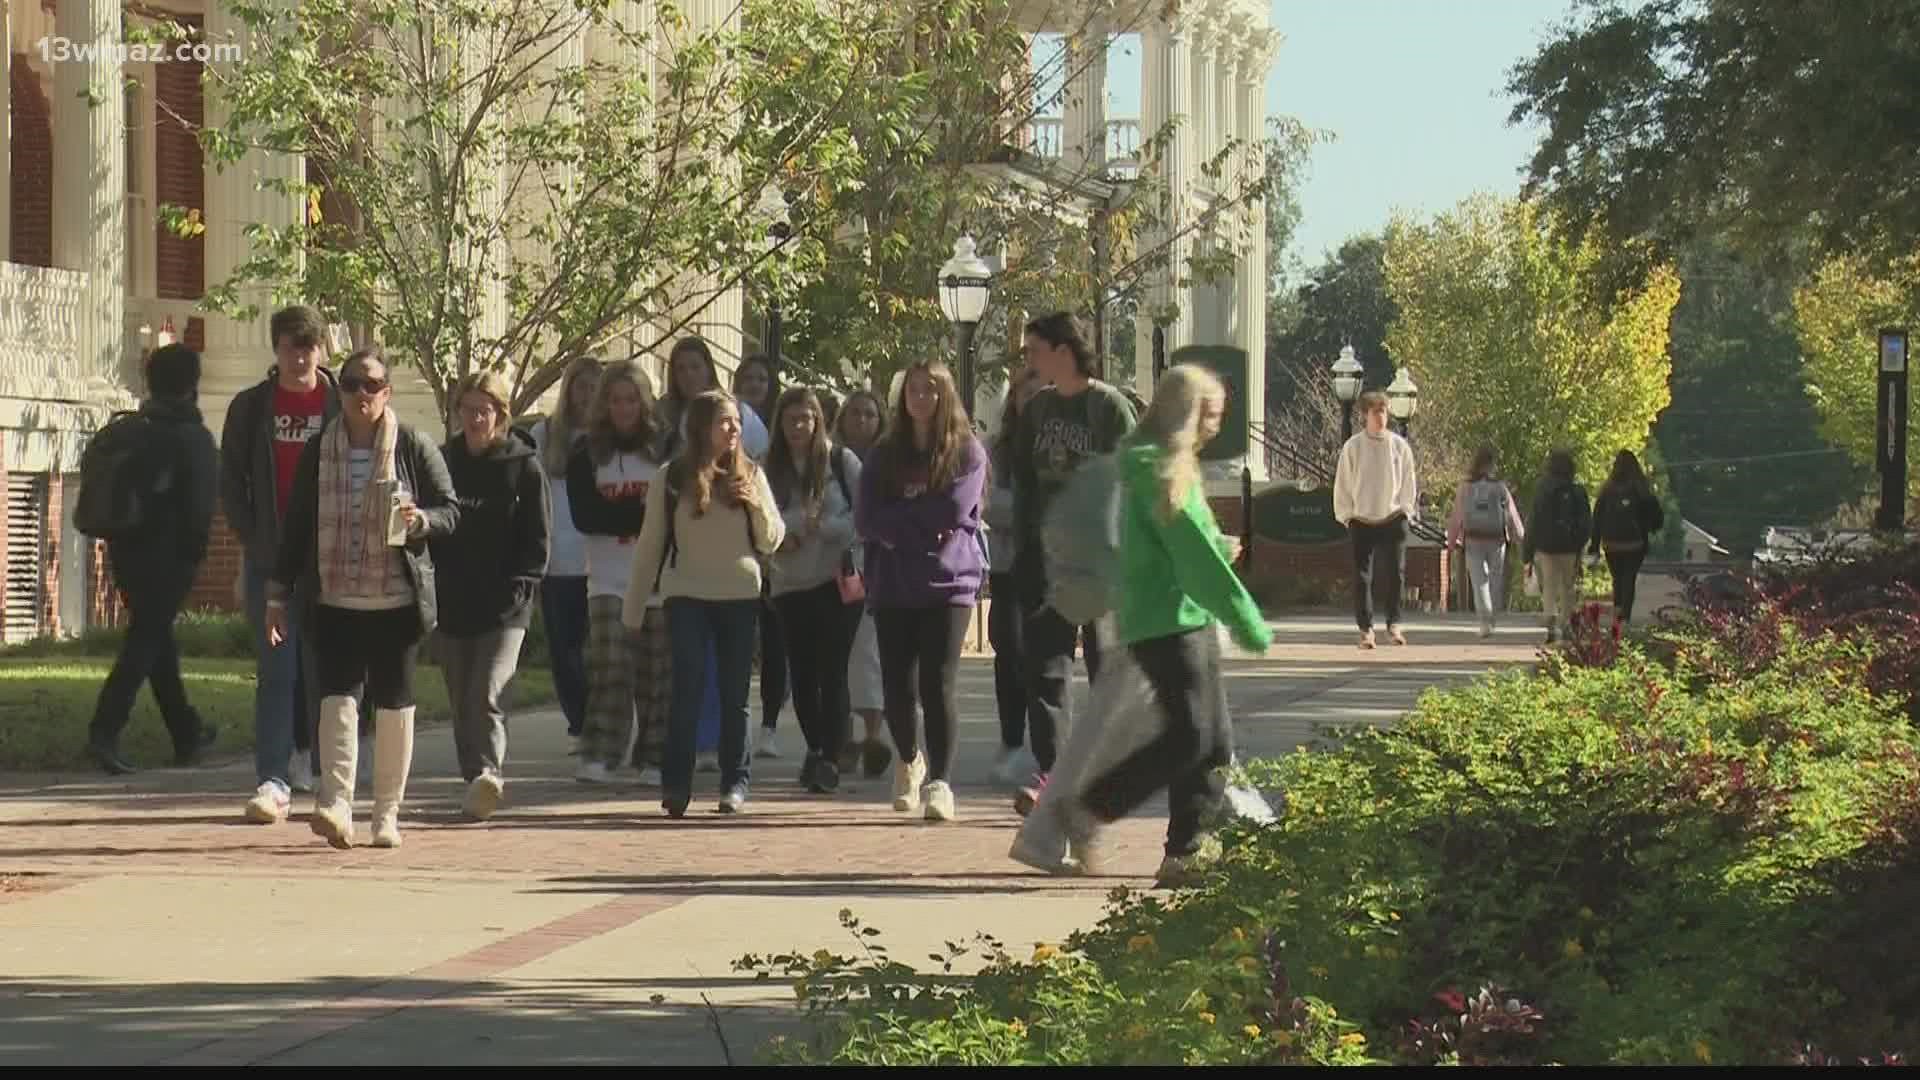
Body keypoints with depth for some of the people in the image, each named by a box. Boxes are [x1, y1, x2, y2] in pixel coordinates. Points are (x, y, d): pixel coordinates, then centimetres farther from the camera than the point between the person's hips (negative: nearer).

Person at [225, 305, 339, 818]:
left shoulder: (343, 406, 1)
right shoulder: (250, 408, 5)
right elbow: (231, 481, 8)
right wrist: (253, 541, -2)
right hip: (270, 559, 1)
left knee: (323, 670, 7)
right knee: (275, 671, -5)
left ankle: (324, 774, 22)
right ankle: (274, 781, -9)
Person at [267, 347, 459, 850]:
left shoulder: (415, 448, 1)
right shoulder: (319, 450, 7)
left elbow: (450, 511, 5)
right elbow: (297, 525, 11)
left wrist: (421, 520, -18)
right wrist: (279, 595, 9)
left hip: (397, 600, -1)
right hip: (335, 601, 1)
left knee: (394, 704, 4)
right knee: (338, 696, -14)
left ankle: (387, 814, 12)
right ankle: (336, 804, -24)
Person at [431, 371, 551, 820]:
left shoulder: (525, 467, 1)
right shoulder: (442, 461, 10)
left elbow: (537, 540, 1)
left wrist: (517, 589, -10)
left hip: (505, 608, -4)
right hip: (452, 606, 4)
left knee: (487, 696, -18)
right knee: (461, 704, 7)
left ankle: (487, 774, -24)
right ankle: (477, 782, 16)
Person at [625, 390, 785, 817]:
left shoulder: (750, 475, 6)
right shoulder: (673, 479, 2)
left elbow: (771, 542, 7)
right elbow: (649, 545, 6)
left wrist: (757, 505, -12)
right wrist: (633, 609, 7)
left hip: (740, 595, 2)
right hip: (687, 595, -2)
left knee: (735, 693, 5)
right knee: (687, 689, -9)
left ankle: (736, 781, 14)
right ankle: (676, 785, -6)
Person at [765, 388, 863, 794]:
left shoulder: (841, 461, -1)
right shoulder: (772, 468, 6)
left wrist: (822, 527, -14)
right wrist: (781, 537, -11)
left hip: (838, 580, -3)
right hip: (790, 585, 3)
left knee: (832, 672, -8)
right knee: (802, 673, 7)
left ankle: (829, 760, -6)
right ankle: (816, 749, 27)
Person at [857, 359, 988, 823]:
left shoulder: (968, 452, 2)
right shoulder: (884, 457, 11)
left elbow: (956, 509, -12)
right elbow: (867, 520, 0)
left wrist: (899, 519, -4)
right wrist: (926, 520, -9)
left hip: (949, 582, -3)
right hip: (893, 588, 3)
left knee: (939, 683, -13)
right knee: (898, 687, 3)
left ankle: (940, 783, -12)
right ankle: (909, 760, 32)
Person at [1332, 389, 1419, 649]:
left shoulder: (1399, 446, 3)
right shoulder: (1352, 447, 0)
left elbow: (1409, 482, 9)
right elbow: (1342, 484, 4)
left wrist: (1406, 511, 2)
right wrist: (1347, 515, 0)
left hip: (1393, 519, 1)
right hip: (1362, 521, 0)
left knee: (1396, 573, -5)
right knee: (1362, 576, -1)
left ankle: (1394, 623, 7)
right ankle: (1365, 629, 4)